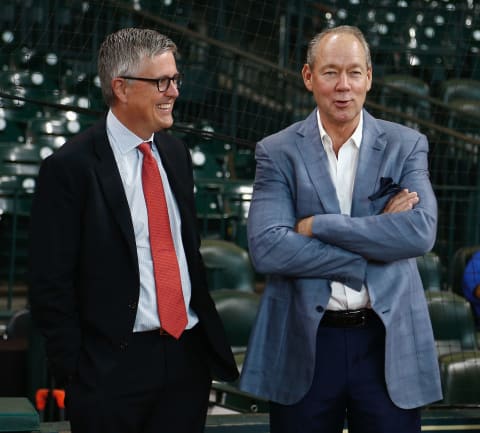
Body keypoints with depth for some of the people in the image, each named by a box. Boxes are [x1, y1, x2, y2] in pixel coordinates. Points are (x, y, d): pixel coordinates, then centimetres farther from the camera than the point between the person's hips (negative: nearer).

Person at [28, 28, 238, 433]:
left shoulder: (176, 152, 9)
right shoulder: (70, 167, -10)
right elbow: (51, 285, -9)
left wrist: (208, 334, 11)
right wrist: (75, 375, -11)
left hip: (189, 354, 6)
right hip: (115, 365, -6)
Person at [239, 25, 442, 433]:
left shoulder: (406, 145, 3)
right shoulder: (277, 152, 1)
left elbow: (421, 231, -13)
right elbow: (266, 248, -12)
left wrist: (318, 226, -14)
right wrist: (373, 247, -13)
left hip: (388, 342, 0)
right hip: (304, 345, 0)